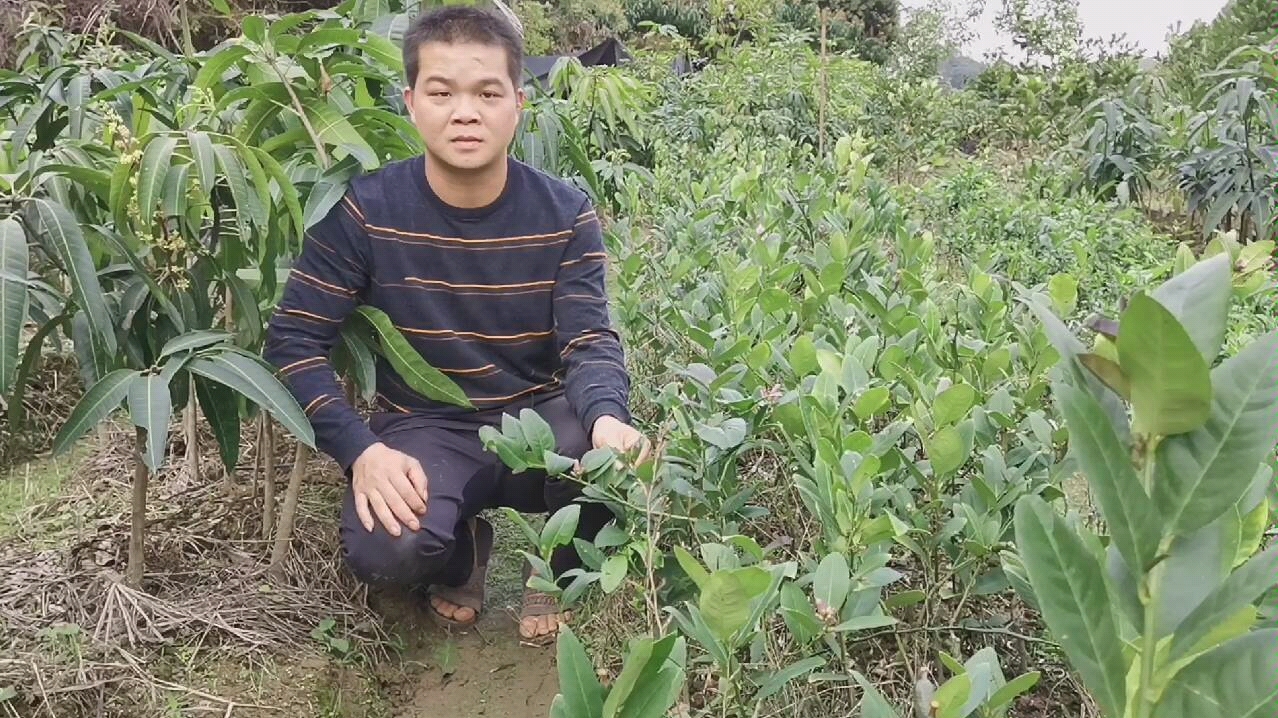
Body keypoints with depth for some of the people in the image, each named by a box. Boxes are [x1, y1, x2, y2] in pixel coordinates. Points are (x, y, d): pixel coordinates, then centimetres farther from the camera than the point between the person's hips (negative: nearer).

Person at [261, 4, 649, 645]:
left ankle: (555, 573, 5)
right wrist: (362, 449, -24)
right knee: (385, 552, -32)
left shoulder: (565, 213, -8)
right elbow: (294, 340, -9)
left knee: (610, 452, -33)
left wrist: (607, 418, -38)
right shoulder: (364, 210, -11)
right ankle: (462, 549, 11)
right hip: (424, 428, -1)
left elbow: (591, 342, -14)